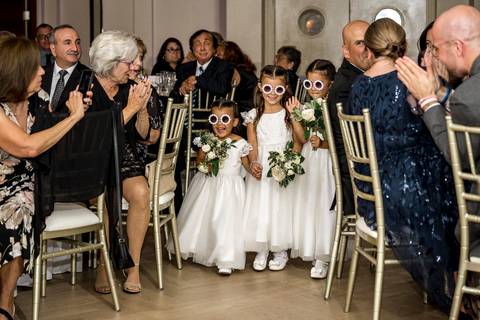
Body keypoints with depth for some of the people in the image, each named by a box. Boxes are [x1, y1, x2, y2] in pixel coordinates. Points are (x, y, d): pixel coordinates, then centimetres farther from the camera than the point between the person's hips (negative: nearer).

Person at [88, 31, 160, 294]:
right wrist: (130, 108, -14)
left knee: (140, 192, -27)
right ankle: (104, 265, -11)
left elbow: (146, 136, 7)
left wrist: (142, 107, -8)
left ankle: (133, 266, -16)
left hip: (126, 161, 4)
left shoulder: (130, 90, 8)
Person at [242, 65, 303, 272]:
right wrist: (254, 163, -19)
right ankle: (261, 251, 13)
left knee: (281, 206, -2)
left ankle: (280, 251, 13)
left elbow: (300, 140, -10)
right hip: (261, 168, 1)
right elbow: (252, 145, -1)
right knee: (259, 207, -1)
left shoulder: (289, 113, 1)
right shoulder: (254, 116, 6)